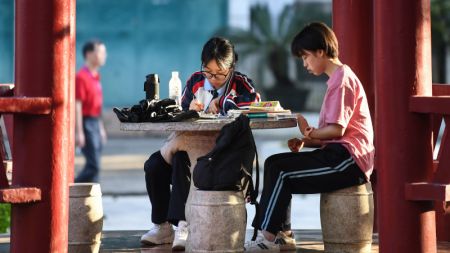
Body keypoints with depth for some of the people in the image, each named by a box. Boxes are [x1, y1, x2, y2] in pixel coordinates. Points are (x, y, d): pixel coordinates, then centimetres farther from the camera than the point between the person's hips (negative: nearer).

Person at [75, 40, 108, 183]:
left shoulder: (95, 77, 15)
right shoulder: (81, 77, -14)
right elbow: (77, 105, -18)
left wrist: (101, 128, 23)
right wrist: (79, 132, -21)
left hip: (95, 123, 9)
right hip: (86, 124, -9)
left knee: (93, 165, 10)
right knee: (93, 166, -12)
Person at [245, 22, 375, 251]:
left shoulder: (342, 79, -10)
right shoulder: (338, 78, 23)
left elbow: (337, 129, -18)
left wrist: (310, 133, -3)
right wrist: (305, 141, 4)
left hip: (347, 159, -10)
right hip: (339, 155, 10)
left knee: (280, 171, -14)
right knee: (274, 163, 3)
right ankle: (280, 233, -2)